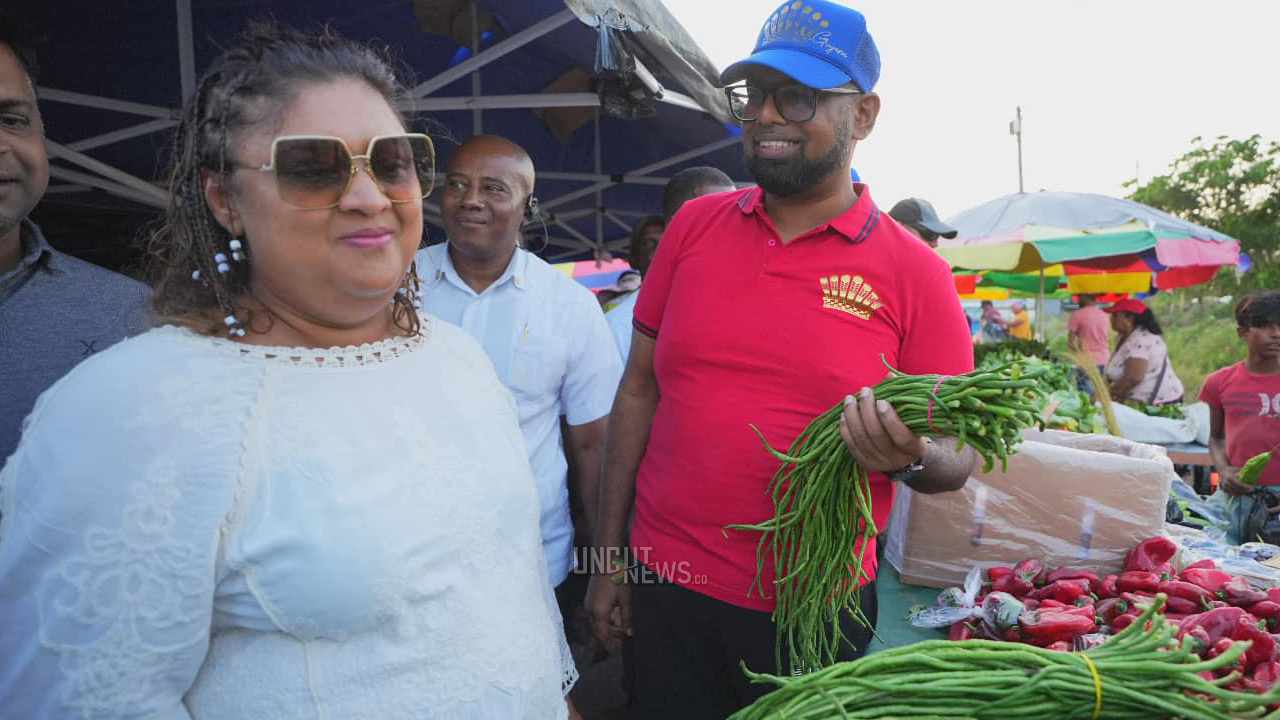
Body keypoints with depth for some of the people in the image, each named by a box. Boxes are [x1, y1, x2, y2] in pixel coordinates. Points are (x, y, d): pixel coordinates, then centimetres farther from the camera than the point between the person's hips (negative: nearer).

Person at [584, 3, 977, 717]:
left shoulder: (915, 271, -7)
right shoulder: (695, 224, 0)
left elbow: (958, 456, -2)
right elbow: (638, 391, 4)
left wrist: (911, 458, -26)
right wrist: (609, 558, 5)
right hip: (667, 587, 2)